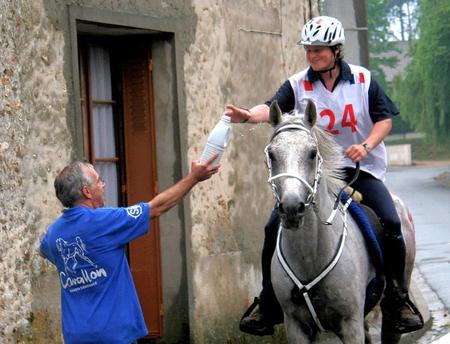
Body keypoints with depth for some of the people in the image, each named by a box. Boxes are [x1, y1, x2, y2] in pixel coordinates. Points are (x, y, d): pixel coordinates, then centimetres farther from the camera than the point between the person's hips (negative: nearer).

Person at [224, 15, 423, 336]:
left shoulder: (364, 80, -1)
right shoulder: (298, 85, -3)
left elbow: (385, 118, 2)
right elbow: (273, 108, -19)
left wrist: (366, 145, -16)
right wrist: (248, 115, -41)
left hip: (360, 166, -1)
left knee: (390, 223, -18)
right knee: (275, 226, -12)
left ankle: (398, 300, 1)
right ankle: (268, 304, 3)